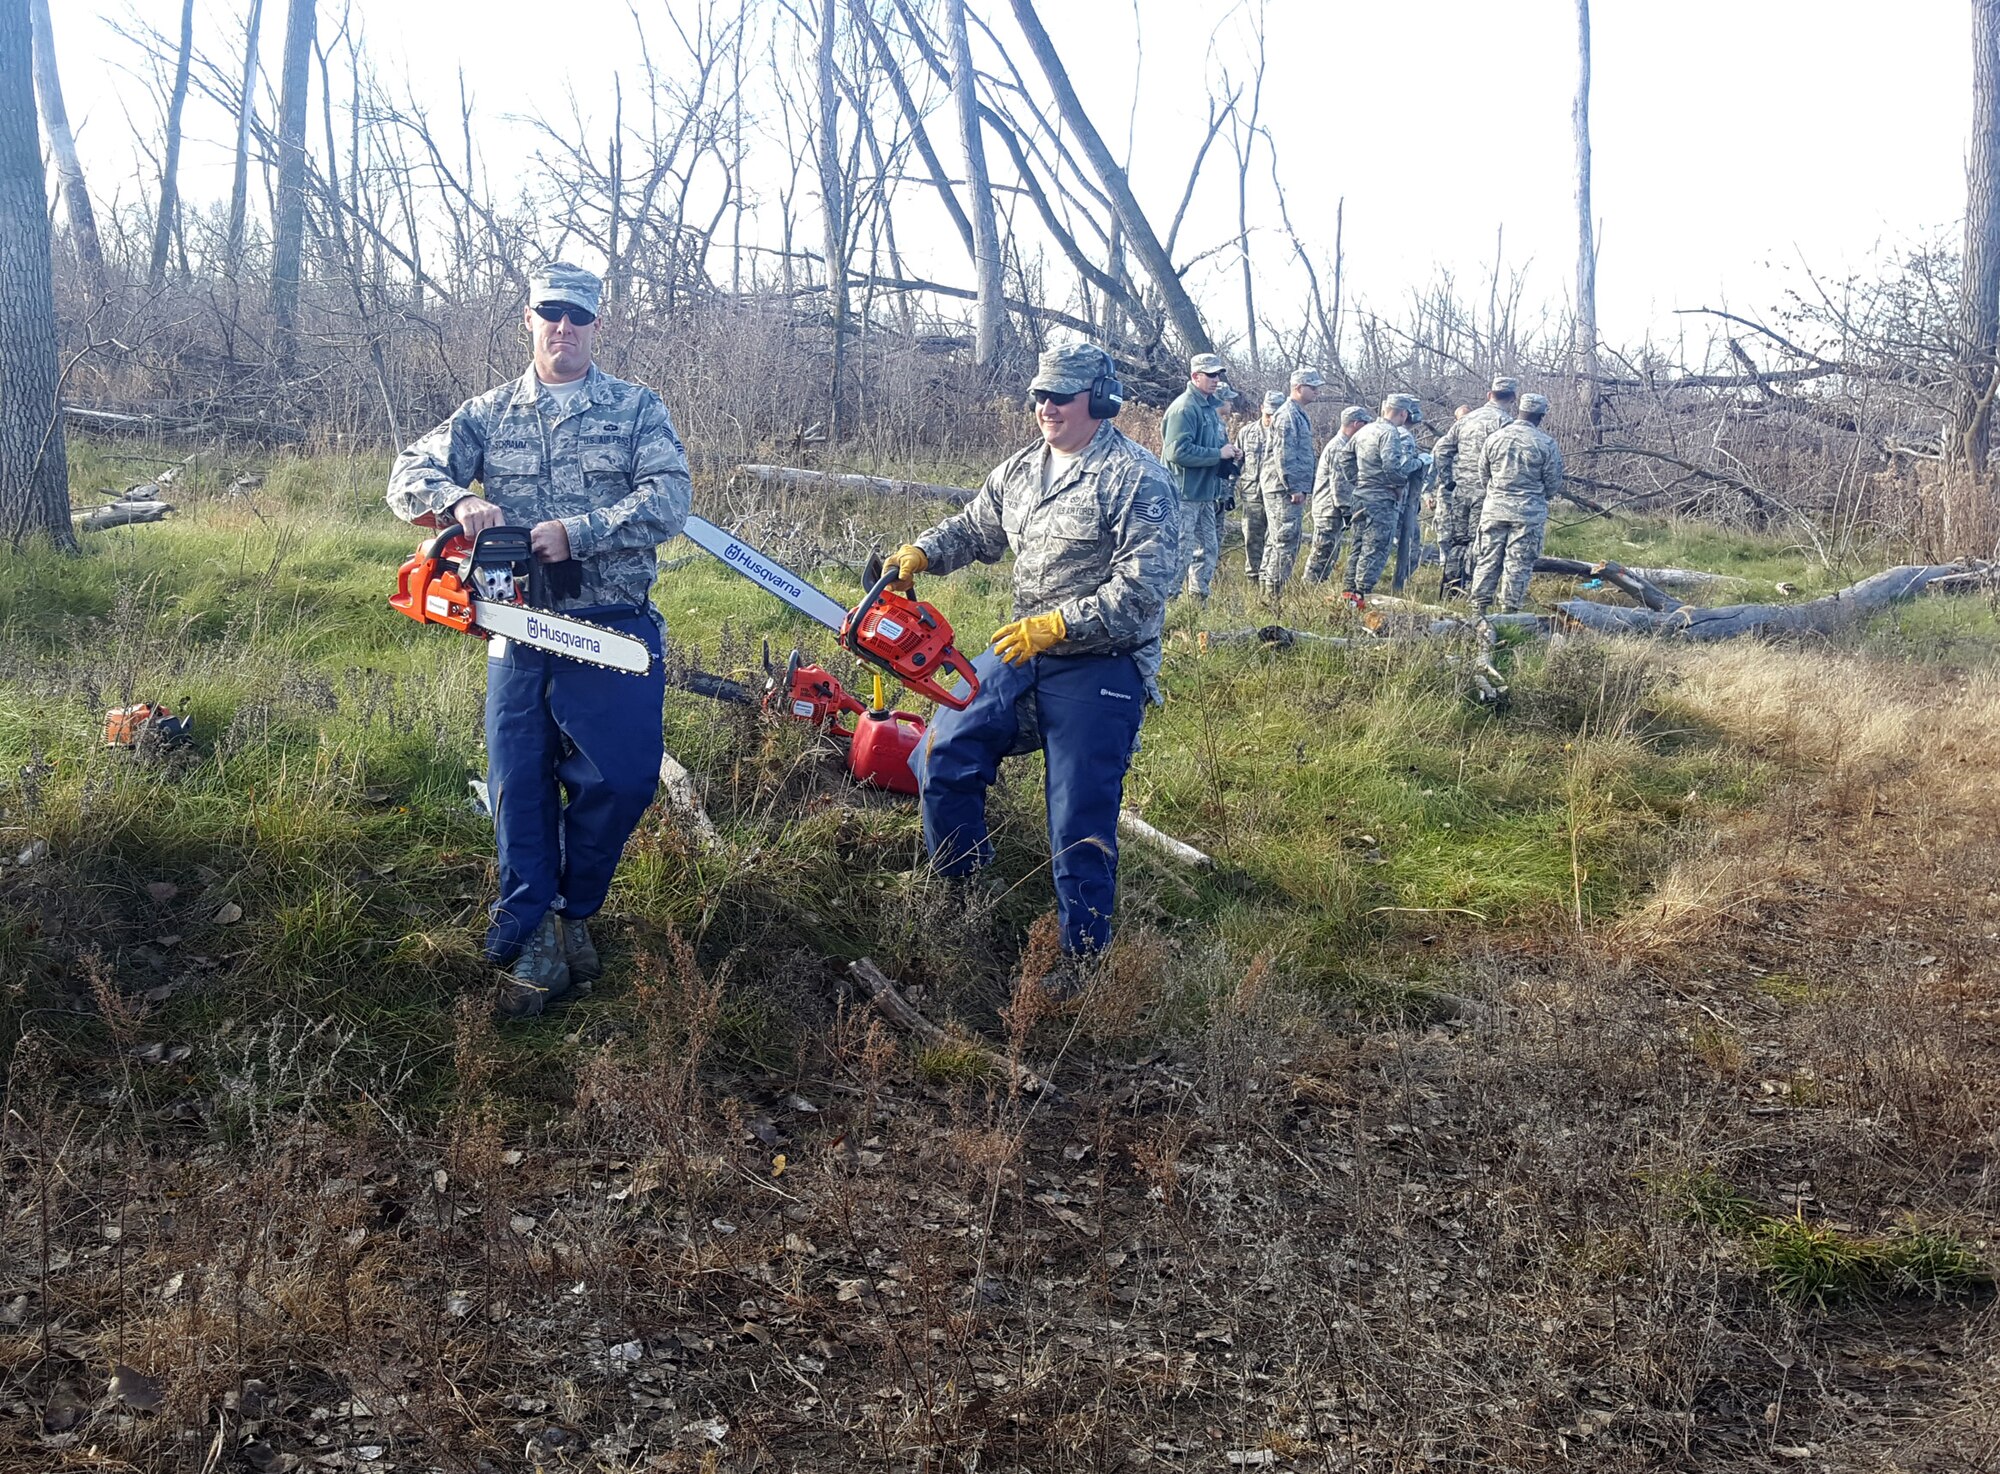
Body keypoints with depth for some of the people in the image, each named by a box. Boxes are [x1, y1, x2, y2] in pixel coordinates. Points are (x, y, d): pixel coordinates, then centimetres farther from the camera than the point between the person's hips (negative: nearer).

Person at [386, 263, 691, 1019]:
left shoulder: (637, 409, 4)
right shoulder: (488, 413, 10)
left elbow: (668, 500, -10)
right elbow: (410, 475, 1)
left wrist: (576, 532, -22)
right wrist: (459, 502, -22)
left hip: (614, 630, -2)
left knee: (621, 778, -7)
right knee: (520, 784, 3)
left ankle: (571, 912, 17)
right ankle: (531, 941, 15)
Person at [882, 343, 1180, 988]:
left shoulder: (1138, 478, -13)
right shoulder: (1020, 470, 10)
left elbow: (1143, 589, -20)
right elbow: (970, 530, 20)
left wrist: (1056, 625, -24)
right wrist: (918, 554, -2)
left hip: (1100, 668, -7)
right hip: (1022, 654, 7)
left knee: (1081, 826, -4)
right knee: (941, 758, 6)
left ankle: (1085, 955, 13)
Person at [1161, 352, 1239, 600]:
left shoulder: (1211, 407, 15)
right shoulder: (1185, 408, -16)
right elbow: (1178, 451, -26)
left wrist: (1229, 452, 4)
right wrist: (1219, 454, -19)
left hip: (1206, 495, 10)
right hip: (1185, 495, -10)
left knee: (1209, 550, 16)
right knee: (1181, 553, -7)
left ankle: (1200, 598, 27)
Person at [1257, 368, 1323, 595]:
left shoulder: (1298, 414, 19)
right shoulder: (1287, 415, -14)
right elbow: (1283, 455, -21)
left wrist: (1301, 488, 21)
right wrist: (1294, 488, -20)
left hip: (1288, 490, 10)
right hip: (1283, 490, -10)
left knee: (1276, 541, 14)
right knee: (1285, 542, -9)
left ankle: (1266, 586, 20)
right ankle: (1274, 590, -7)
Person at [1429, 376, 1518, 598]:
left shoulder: (1466, 419, 13)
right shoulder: (1504, 422, -6)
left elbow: (1440, 450, 10)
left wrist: (1447, 481, 9)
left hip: (1457, 490, 5)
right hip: (1484, 493, -5)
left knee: (1456, 540, 11)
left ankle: (1450, 591, 15)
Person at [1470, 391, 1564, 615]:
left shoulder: (1494, 438, 2)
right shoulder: (1547, 443, -8)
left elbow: (1483, 476, 10)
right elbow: (1554, 484, 0)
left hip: (1495, 510, 3)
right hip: (1529, 513, -3)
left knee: (1488, 560, 9)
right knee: (1518, 563, 4)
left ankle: (1479, 606, 10)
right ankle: (1508, 609, 6)